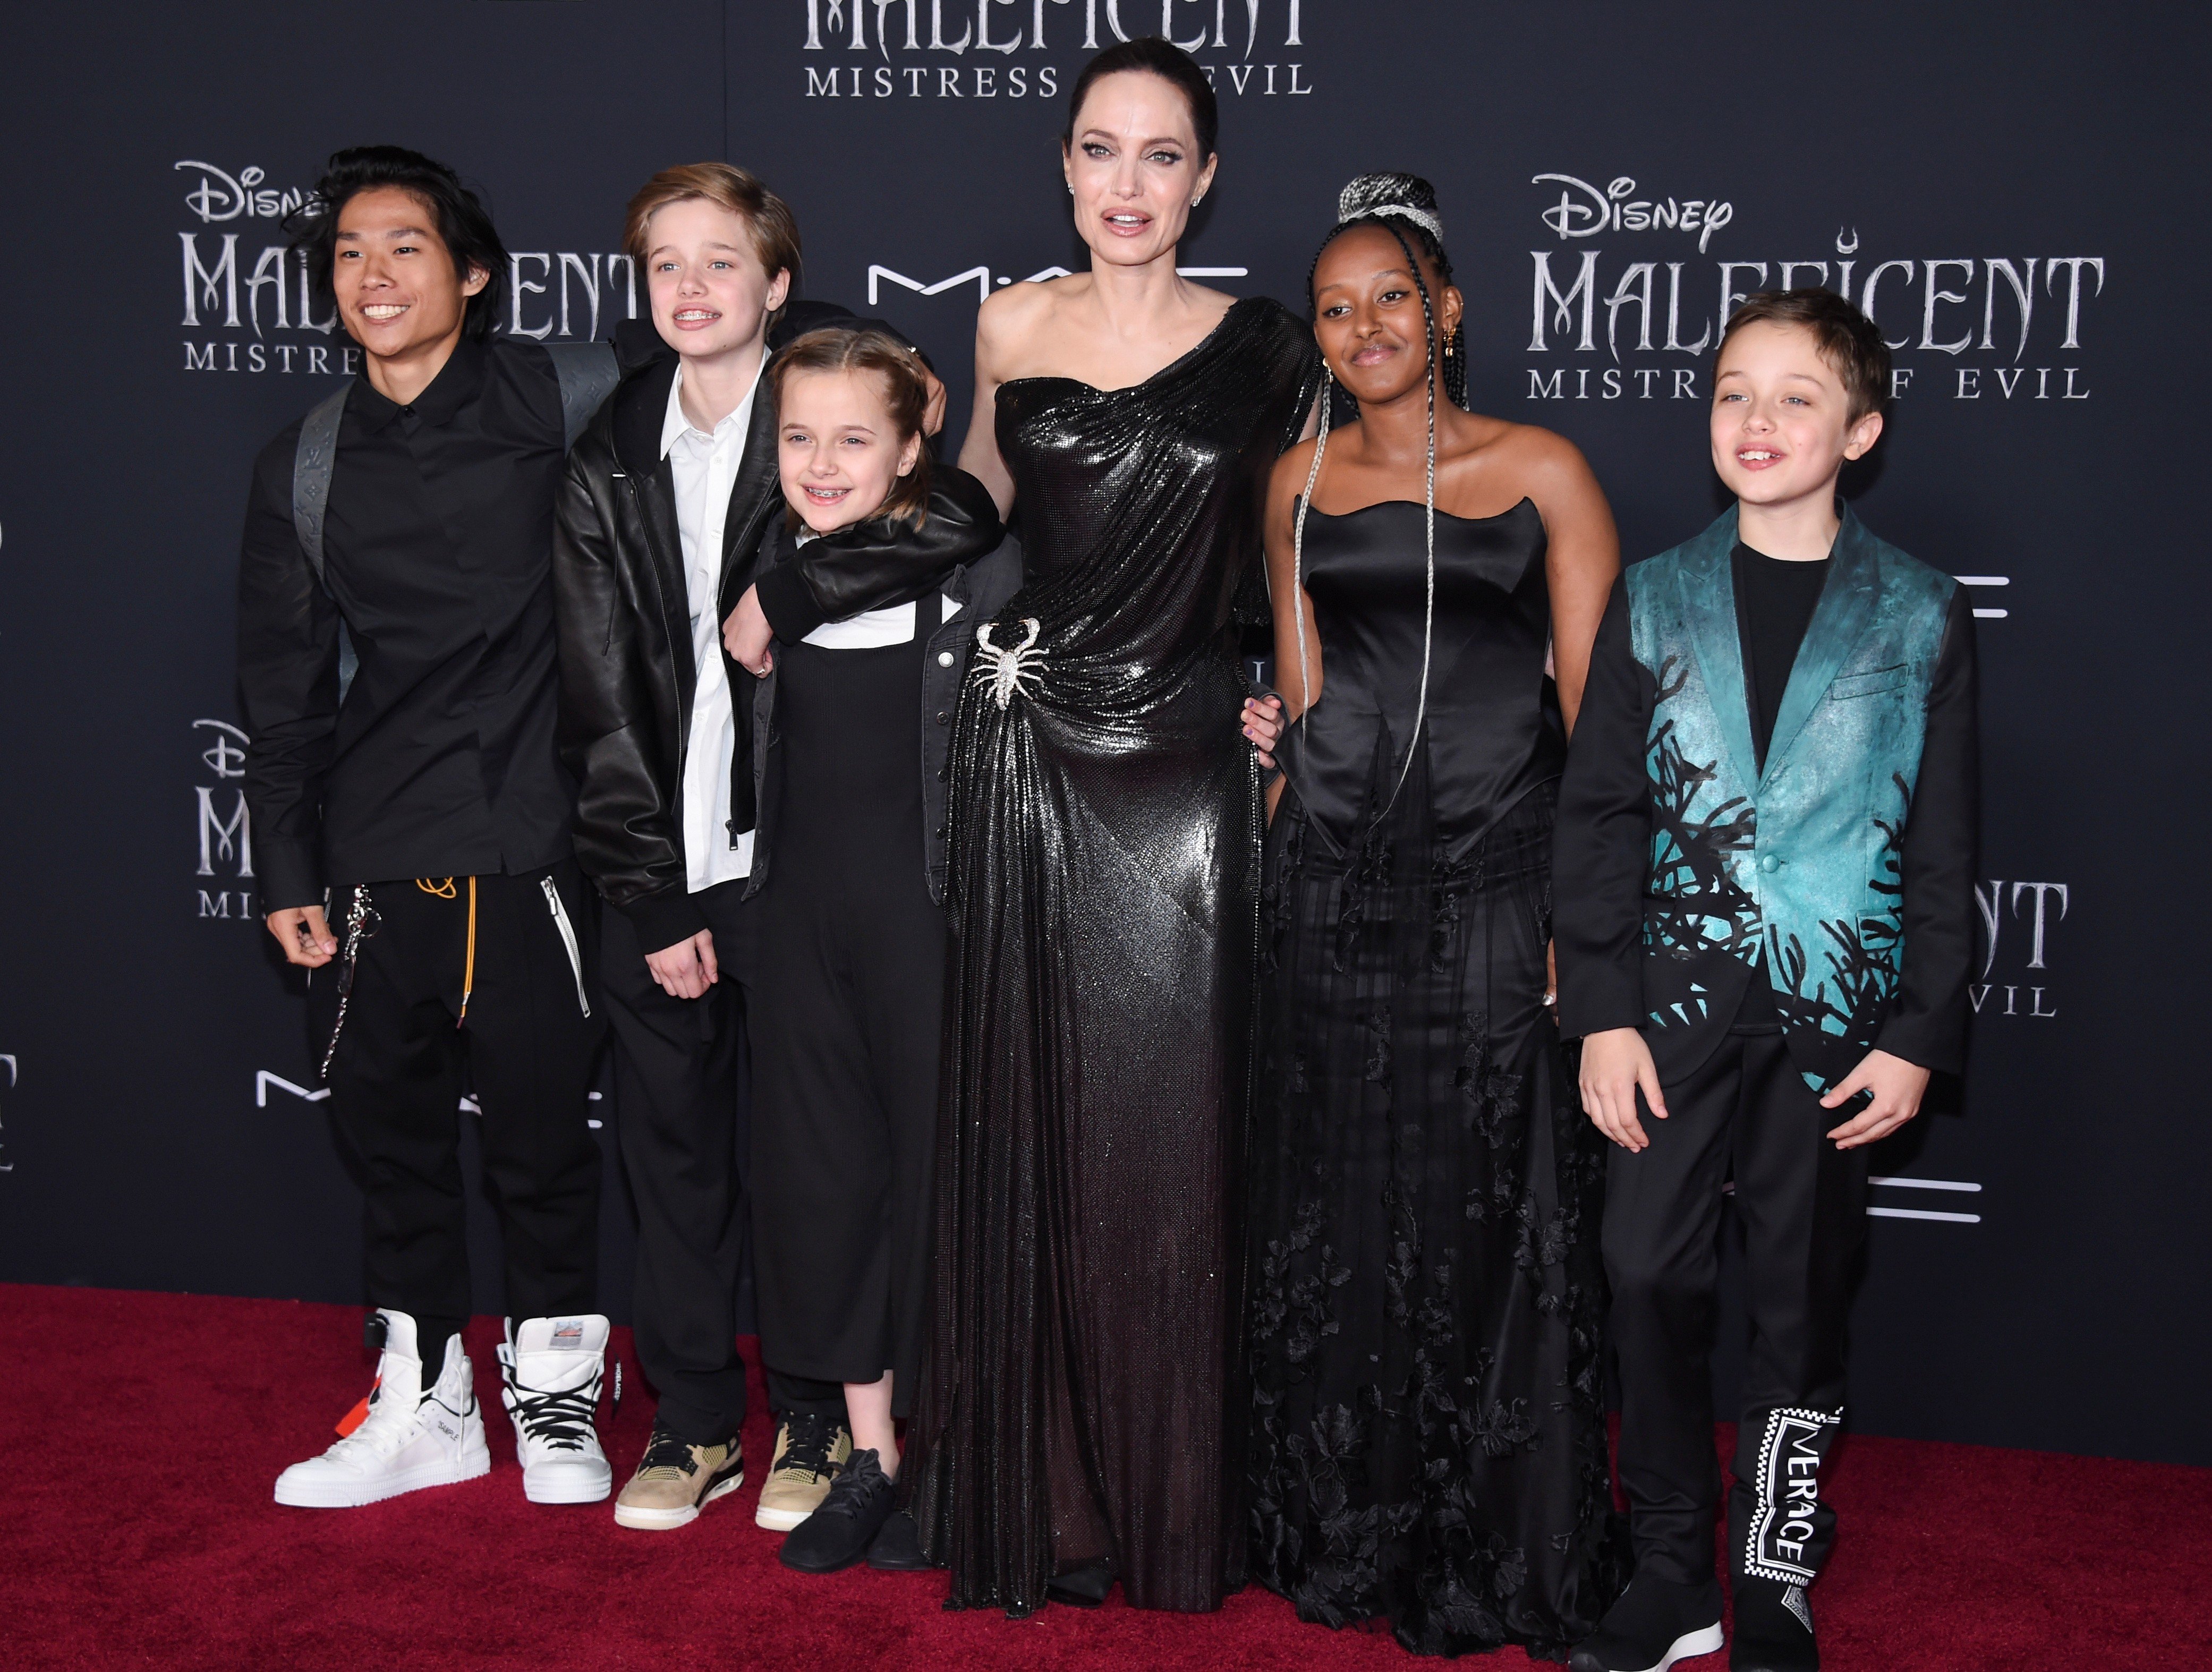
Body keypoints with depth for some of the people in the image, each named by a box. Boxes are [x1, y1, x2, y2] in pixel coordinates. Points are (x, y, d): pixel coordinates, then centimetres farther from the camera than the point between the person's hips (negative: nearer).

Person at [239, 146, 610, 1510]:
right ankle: (426, 1408, 26)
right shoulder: (304, 470, 8)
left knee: (545, 1131, 5)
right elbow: (286, 688, 11)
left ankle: (557, 1396, 25)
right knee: (393, 1137, 10)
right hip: (374, 863, 3)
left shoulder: (543, 403, -1)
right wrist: (287, 870, 8)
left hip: (529, 849, -3)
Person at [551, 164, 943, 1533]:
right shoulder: (610, 461, 7)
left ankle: (818, 1418, 22)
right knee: (674, 1146, 10)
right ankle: (696, 1418, 25)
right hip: (659, 870, 3)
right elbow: (600, 699, 4)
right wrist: (652, 894, -1)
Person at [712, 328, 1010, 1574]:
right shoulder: (777, 573, 7)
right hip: (809, 909, 5)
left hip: (933, 910, -5)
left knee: (937, 1166, 3)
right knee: (822, 1169, 10)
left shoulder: (980, 571, -8)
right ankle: (871, 1458, 26)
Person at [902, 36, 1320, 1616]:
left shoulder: (1264, 347, 1)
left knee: (1171, 1129, 3)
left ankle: (1172, 1497, 20)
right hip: (1031, 753, 1)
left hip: (1185, 767, -1)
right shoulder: (1012, 327, 5)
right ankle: (1035, 1488, 22)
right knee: (1031, 1117, 7)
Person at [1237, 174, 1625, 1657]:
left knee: (1492, 1225, 2)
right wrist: (1277, 734, -1)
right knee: (1336, 1215, 10)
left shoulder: (1544, 473, 0)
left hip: (1495, 884, -3)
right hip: (1337, 888, 3)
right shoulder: (1300, 482, 11)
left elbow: (1597, 708, -3)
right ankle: (1345, 1528, 28)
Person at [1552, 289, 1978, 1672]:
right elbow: (1600, 814, 3)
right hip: (1680, 999, 1)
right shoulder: (1655, 601, 4)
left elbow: (1944, 847, 3)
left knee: (1803, 1300, 8)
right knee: (1652, 1277, 0)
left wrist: (1920, 1036, -3)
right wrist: (1603, 1011, -4)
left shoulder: (1922, 615, 2)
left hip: (1837, 1012, -1)